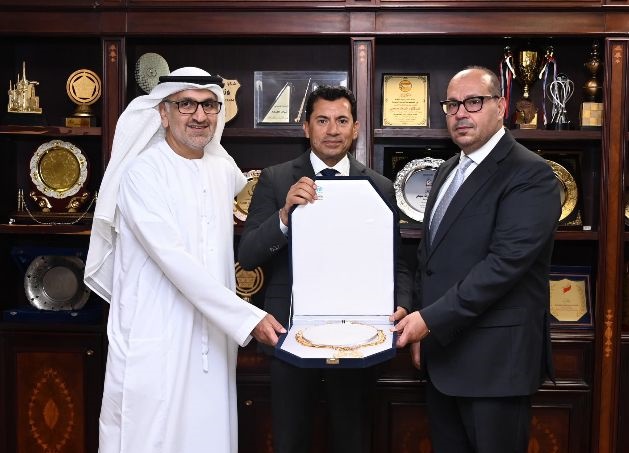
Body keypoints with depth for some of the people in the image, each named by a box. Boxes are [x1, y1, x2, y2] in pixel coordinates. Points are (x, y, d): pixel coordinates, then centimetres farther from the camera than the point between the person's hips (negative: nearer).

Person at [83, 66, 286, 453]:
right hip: (156, 343, -6)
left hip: (214, 340, 6)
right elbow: (174, 260, -20)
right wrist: (247, 317, -22)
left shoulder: (223, 167, 8)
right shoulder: (143, 172, -12)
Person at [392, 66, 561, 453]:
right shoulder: (448, 171, 14)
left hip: (494, 359, -7)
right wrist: (421, 325, 9)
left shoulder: (530, 174, -12)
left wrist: (431, 319, -22)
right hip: (441, 351, 8)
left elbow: (505, 262, -22)